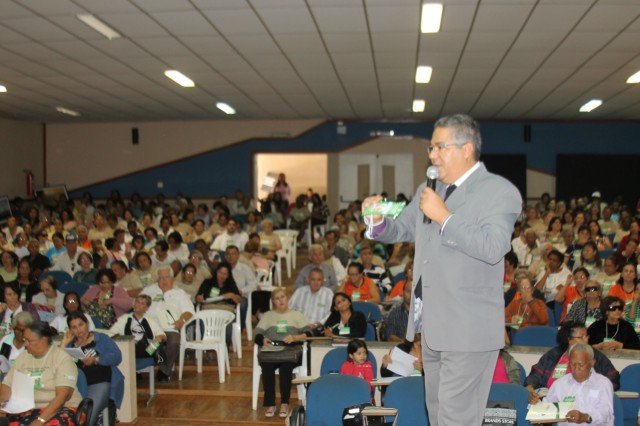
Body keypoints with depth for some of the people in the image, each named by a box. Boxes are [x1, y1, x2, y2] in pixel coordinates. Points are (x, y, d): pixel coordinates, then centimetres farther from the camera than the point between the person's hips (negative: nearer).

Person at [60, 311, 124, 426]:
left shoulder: (101, 339, 16)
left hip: (99, 383, -3)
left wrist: (96, 360, -13)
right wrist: (63, 343, 7)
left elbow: (117, 356, 1)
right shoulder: (70, 344, 23)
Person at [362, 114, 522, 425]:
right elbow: (401, 230, 20)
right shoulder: (428, 190, 13)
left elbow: (493, 248, -25)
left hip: (468, 329, -8)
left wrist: (444, 217, -23)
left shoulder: (500, 192, -10)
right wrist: (378, 221, -2)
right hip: (432, 327, 8)